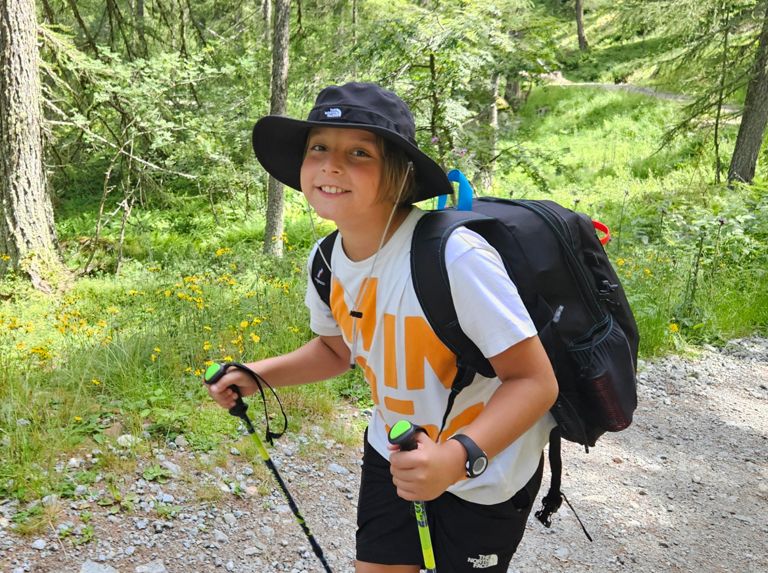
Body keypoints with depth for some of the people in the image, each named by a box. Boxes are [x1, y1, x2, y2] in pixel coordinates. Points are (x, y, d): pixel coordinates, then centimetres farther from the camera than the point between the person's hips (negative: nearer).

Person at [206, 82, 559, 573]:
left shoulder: (454, 257, -33)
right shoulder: (327, 261, -10)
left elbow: (535, 381, -28)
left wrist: (458, 455, -42)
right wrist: (258, 375, -4)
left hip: (486, 468, -5)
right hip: (395, 454, 5)